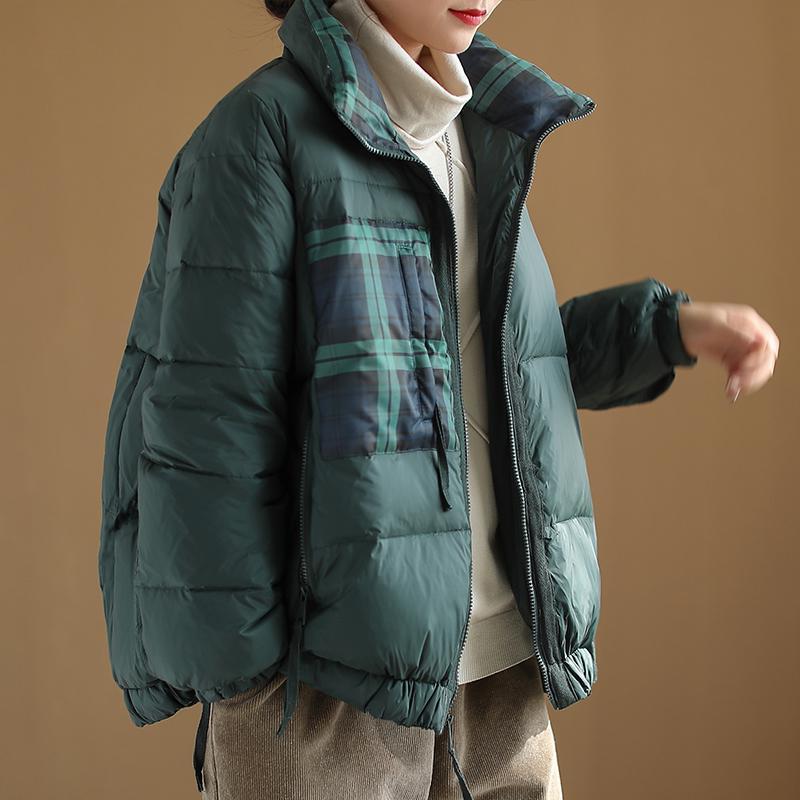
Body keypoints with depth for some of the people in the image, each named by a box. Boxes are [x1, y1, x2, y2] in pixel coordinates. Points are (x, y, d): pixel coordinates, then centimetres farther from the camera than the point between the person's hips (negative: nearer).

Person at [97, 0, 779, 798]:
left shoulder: (470, 132, 11)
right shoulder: (262, 131, -10)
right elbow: (211, 426, -13)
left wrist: (674, 326, 6)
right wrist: (235, 672, -13)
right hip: (324, 667, -6)